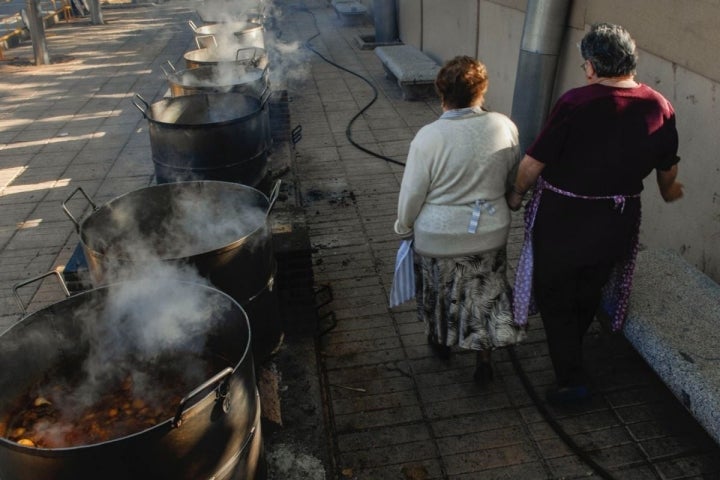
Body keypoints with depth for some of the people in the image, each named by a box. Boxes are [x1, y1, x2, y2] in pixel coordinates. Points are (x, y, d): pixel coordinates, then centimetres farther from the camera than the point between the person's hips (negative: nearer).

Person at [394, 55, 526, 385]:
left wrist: (404, 227, 3)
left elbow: (412, 192, -15)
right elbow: (512, 179, 4)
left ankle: (442, 342, 46)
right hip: (489, 233, 3)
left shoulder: (429, 137, -23)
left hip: (438, 237, -2)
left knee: (440, 291, 23)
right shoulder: (505, 127, -12)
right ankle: (484, 360, 32)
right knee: (485, 292, 22)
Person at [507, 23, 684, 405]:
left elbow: (534, 161, -18)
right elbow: (668, 167, 8)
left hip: (563, 218, -5)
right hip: (618, 220, 5)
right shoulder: (659, 106, -6)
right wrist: (668, 191, 30)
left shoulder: (576, 103, -22)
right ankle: (569, 352, 47)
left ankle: (571, 379, 13)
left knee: (556, 297, 12)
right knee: (590, 291, 25)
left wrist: (517, 193, 1)